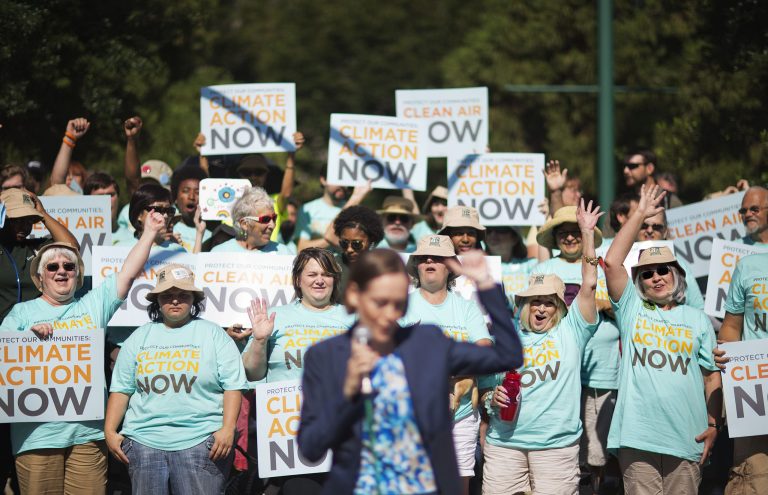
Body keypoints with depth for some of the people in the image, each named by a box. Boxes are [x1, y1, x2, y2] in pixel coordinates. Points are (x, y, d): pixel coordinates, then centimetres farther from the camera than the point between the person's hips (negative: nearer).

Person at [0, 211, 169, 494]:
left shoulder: (95, 304, 15)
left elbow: (128, 273, 12)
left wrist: (149, 234, 9)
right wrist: (30, 334, -14)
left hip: (88, 431, 2)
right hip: (38, 433, -1)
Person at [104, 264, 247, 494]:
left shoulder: (213, 334, 6)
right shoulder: (139, 338, 15)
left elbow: (233, 386, -1)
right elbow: (121, 389, 14)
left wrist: (227, 429, -12)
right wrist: (110, 431, 4)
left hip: (200, 441, -3)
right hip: (145, 439, 3)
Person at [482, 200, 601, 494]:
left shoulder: (570, 331, 7)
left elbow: (589, 283, -2)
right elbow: (485, 387, 17)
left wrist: (587, 234, -6)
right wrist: (494, 397, -6)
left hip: (557, 444, -2)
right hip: (505, 441, 2)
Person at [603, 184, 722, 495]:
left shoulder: (697, 320, 14)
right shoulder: (632, 309, 11)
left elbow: (712, 377, 13)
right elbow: (612, 262, -2)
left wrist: (713, 425, 2)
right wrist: (640, 214, 2)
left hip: (686, 438, 1)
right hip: (637, 435, -1)